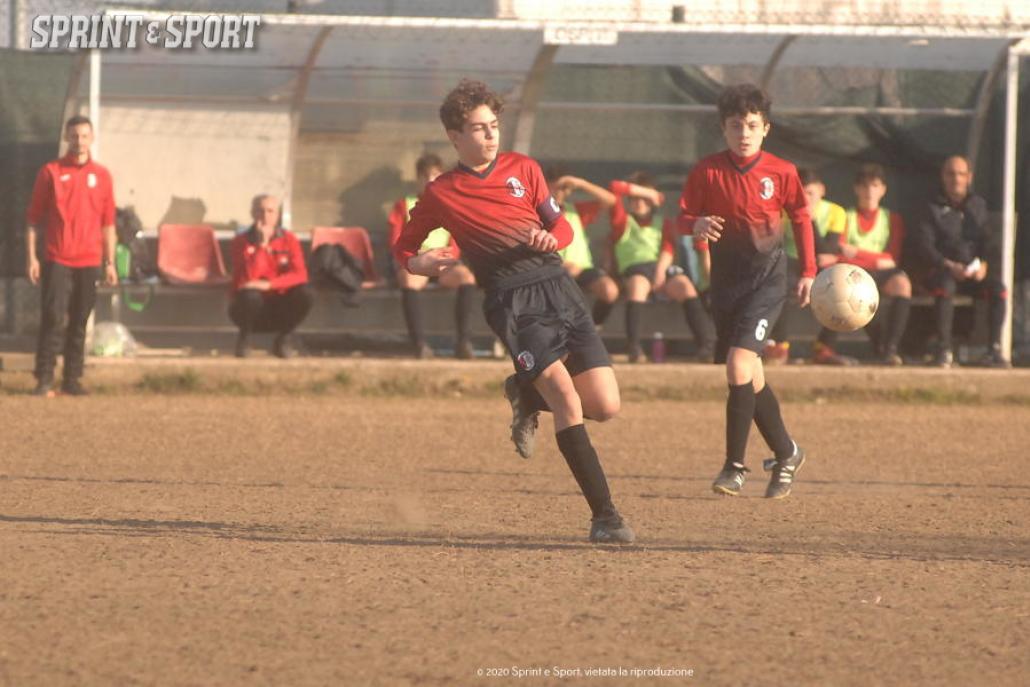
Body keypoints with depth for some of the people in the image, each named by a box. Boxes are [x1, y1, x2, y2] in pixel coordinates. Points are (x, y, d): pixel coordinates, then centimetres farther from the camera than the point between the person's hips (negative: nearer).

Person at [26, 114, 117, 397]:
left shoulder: (101, 175, 9)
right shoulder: (51, 172, 2)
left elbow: (108, 223, 12)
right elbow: (34, 218, 2)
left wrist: (110, 262, 8)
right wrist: (31, 257, -4)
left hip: (89, 261, 3)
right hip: (56, 260, -3)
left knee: (79, 322, 6)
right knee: (52, 318, -8)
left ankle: (73, 379, 11)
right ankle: (44, 379, -7)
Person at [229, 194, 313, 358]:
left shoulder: (289, 240, -1)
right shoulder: (242, 241, -7)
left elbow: (300, 275, -14)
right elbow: (249, 278, -21)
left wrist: (268, 284, -28)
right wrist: (261, 244, -25)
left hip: (280, 309, 2)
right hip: (253, 307, -2)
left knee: (306, 294, -27)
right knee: (250, 295, -37)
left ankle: (283, 339, -3)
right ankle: (244, 338, -5)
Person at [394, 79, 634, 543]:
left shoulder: (522, 169, 15)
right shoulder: (441, 194, 8)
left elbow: (563, 228, 17)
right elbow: (403, 246, 18)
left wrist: (549, 239, -7)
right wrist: (418, 264, -5)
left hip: (557, 285, 4)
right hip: (512, 301, -4)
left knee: (605, 406, -4)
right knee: (566, 397, -21)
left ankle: (527, 396, 26)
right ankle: (604, 516, -17)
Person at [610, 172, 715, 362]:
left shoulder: (664, 224, 27)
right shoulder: (623, 221, 22)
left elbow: (668, 248, 8)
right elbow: (614, 188, 10)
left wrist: (661, 269, -12)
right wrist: (646, 192, 13)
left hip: (661, 266, 2)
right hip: (634, 268, -2)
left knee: (685, 286, -30)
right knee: (637, 284, -39)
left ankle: (706, 343, -41)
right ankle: (633, 347, -48)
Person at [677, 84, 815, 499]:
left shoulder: (781, 173, -4)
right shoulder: (707, 172, -2)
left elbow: (801, 219, 8)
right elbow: (683, 218, 0)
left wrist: (809, 273, 7)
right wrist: (697, 225, -23)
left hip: (767, 280, -3)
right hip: (726, 279, 3)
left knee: (739, 365, -19)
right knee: (751, 376, 11)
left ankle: (735, 466, -14)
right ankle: (786, 454, 30)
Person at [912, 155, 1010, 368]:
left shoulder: (979, 206, 17)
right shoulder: (933, 208, 6)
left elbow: (989, 240, 11)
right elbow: (922, 245, -5)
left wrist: (984, 264, -11)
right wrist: (949, 266, -19)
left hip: (975, 270, 3)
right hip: (941, 270, -3)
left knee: (998, 288, -29)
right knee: (945, 286, -39)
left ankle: (994, 350, -27)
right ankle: (944, 350, -37)